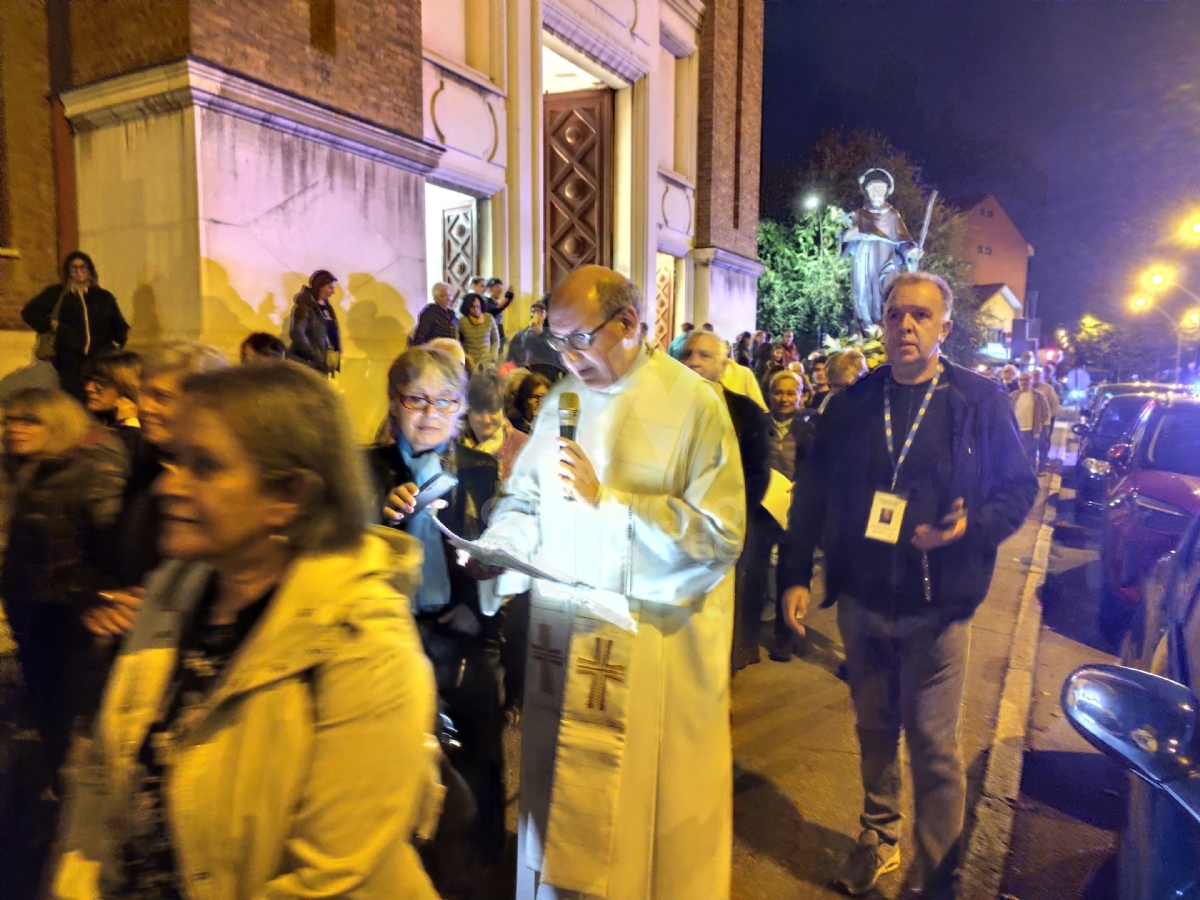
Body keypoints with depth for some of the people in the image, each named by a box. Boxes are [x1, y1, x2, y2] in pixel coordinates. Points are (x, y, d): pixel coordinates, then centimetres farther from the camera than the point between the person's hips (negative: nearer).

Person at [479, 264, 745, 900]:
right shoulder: (560, 401, 7)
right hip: (563, 633, 5)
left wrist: (608, 500, -20)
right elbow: (524, 499, 14)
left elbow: (721, 533, -18)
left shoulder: (693, 402, -9)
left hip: (658, 648, -4)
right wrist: (497, 544, -7)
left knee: (651, 810, 9)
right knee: (558, 795, 17)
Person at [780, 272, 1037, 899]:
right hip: (861, 599, 3)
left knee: (932, 745, 4)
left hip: (937, 606, -3)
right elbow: (811, 494, 5)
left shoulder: (981, 402, -4)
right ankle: (878, 836, 40)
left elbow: (1019, 488, 1)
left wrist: (971, 525, -19)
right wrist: (795, 574, 1)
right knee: (874, 728, 18)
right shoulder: (852, 404, 3)